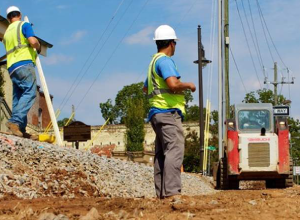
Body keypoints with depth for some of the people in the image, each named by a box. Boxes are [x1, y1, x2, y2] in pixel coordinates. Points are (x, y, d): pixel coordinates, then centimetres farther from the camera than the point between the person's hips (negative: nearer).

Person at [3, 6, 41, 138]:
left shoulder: (6, 33, 25)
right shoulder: (24, 25, 3)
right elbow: (33, 41, -12)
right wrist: (38, 47, 10)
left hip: (12, 68, 8)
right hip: (24, 63, -8)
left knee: (18, 98, 4)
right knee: (30, 93, -16)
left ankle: (20, 129, -6)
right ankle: (15, 121, -33)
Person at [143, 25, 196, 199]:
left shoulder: (154, 61, 21)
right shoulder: (165, 60, -11)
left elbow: (146, 88, 33)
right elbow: (173, 84, -26)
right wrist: (188, 85, -9)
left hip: (158, 113, 11)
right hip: (168, 112, -11)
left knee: (161, 154, 10)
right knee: (175, 151, -17)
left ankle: (162, 192, 12)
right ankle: (172, 191, -24)